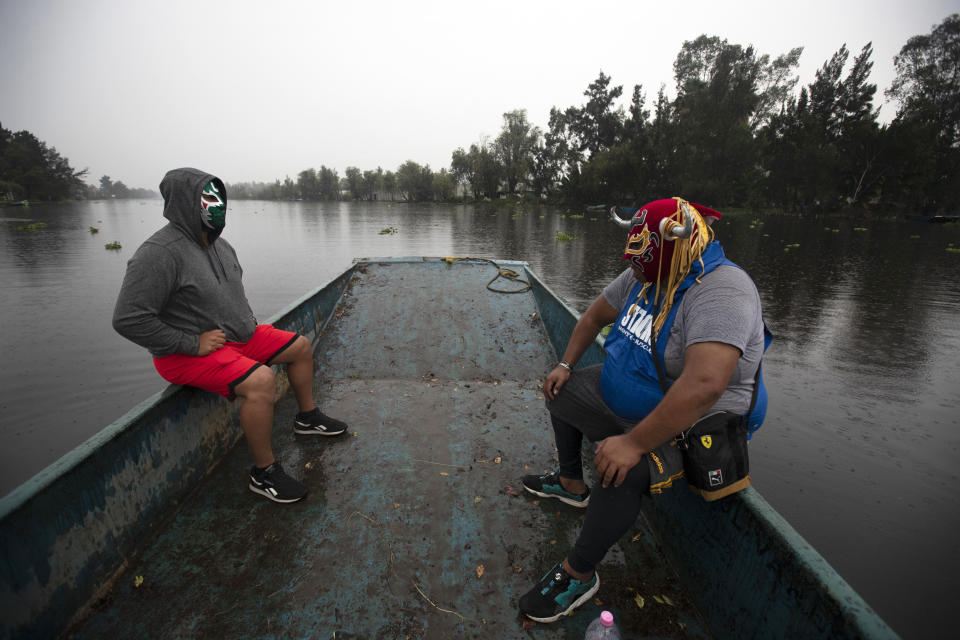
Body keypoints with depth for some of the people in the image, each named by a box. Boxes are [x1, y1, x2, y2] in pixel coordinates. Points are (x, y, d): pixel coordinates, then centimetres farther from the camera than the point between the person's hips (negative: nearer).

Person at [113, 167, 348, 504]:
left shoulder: (219, 245, 8)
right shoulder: (160, 253, -21)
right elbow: (128, 319, -24)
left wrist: (248, 321, 9)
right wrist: (192, 344, -22)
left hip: (239, 336, 9)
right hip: (188, 355, -9)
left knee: (301, 347, 8)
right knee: (260, 381, -32)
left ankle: (307, 417, 26)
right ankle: (264, 473, -14)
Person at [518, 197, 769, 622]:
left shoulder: (721, 291, -30)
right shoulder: (644, 276, -2)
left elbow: (704, 385, -42)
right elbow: (595, 316, 13)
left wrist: (634, 443, -40)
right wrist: (566, 365, 9)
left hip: (685, 424, -9)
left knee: (622, 471, -34)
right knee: (560, 393, 17)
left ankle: (578, 574, -8)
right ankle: (571, 484, 34)